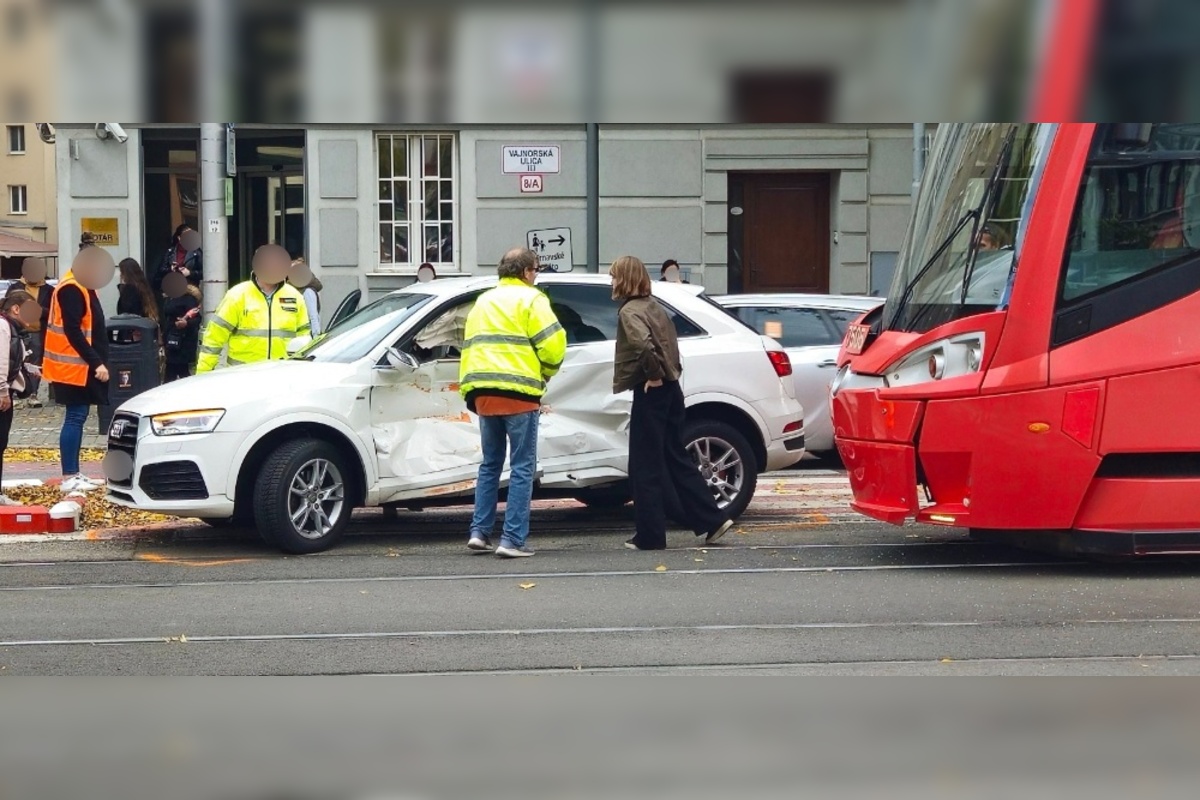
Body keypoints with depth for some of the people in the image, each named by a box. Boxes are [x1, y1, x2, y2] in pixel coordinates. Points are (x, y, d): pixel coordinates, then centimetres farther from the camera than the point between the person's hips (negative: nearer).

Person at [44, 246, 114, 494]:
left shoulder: (83, 287, 15)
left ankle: (74, 474, 15)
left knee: (77, 417, 11)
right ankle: (69, 477, -8)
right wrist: (96, 362, -23)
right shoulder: (71, 290, -17)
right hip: (73, 366, -10)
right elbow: (73, 332, -22)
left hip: (82, 365, 10)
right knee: (76, 417, -9)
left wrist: (97, 361, 12)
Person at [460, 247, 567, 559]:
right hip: (517, 392, -6)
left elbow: (470, 346, 19)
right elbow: (552, 344, -8)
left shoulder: (483, 302, 23)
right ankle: (513, 540, -6)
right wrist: (546, 373, 9)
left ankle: (479, 532, 11)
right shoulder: (529, 299, 1)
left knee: (490, 464, 17)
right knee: (522, 467, -2)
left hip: (483, 392, 6)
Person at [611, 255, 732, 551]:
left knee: (645, 467, 0)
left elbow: (644, 344, -31)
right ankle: (712, 520, 14)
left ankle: (650, 536, 4)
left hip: (650, 393, -9)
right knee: (676, 460, 15)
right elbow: (667, 342, 22)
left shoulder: (629, 312, -14)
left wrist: (654, 375, -18)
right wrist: (668, 372, 13)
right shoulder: (653, 306, 15)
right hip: (669, 390, 9)